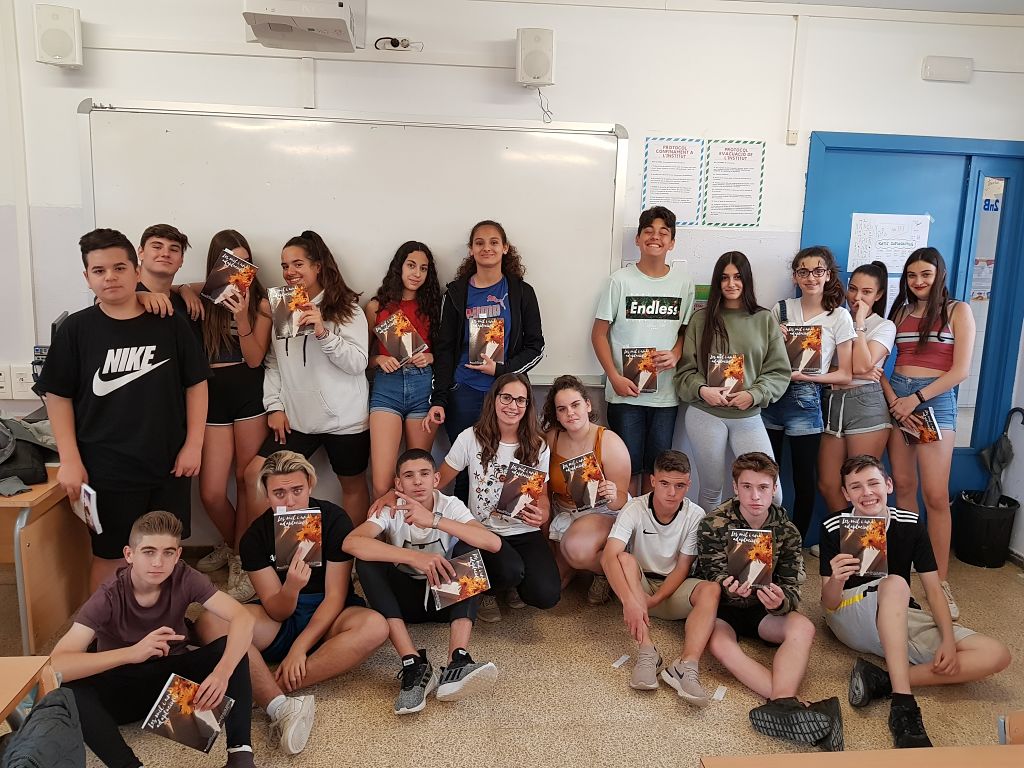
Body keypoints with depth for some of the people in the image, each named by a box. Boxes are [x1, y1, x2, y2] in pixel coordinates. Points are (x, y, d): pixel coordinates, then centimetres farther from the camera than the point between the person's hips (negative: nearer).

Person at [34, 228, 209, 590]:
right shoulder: (76, 329, -3)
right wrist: (70, 460, -4)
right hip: (107, 471, -1)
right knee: (110, 557, 9)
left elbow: (195, 384, 2)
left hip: (169, 465, 1)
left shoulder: (170, 325, -2)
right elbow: (58, 396, 1)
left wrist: (194, 444, -2)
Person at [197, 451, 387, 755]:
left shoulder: (334, 520, -13)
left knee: (375, 626, -34)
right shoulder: (255, 536, -9)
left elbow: (335, 597, -13)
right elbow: (277, 612, -12)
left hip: (327, 618, -1)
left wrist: (299, 648, -23)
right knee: (209, 622, -26)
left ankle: (267, 688, -33)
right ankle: (280, 706, -39)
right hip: (281, 618, 2)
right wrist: (291, 587, -34)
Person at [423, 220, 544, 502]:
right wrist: (438, 400, -2)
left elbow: (535, 347, 5)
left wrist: (501, 369, -11)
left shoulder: (521, 292, 5)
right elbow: (444, 349, 6)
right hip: (464, 396, 0)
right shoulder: (456, 293, 7)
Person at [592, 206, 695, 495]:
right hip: (625, 392, -2)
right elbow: (599, 334, -1)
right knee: (628, 465, 3)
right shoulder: (621, 280, -3)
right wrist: (615, 378, -11)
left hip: (665, 393, 2)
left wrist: (675, 355, -10)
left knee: (657, 466, 11)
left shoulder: (683, 282, 4)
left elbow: (686, 330, 12)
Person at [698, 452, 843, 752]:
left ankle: (782, 705, -43)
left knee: (803, 627, -28)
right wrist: (730, 587, -41)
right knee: (718, 641, -35)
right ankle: (795, 706, -44)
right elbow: (714, 576, -15)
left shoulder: (786, 531, -5)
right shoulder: (714, 524, -13)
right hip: (723, 608, -2)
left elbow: (792, 590, -9)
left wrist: (779, 601, -35)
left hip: (764, 610, 3)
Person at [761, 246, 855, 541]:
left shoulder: (839, 317, -1)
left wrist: (804, 375, -16)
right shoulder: (781, 309, 7)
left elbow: (845, 375, -3)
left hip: (804, 399, -2)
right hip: (771, 396, 3)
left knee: (804, 480, 5)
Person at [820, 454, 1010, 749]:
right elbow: (828, 604, -11)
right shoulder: (834, 528, -11)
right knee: (895, 584, -36)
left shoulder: (911, 524, -2)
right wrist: (836, 580, -35)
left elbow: (933, 588, 1)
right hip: (851, 618, -4)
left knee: (997, 655, -15)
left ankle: (882, 682, -25)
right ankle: (904, 705, -40)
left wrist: (949, 640, -15)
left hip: (903, 620, 4)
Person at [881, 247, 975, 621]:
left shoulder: (958, 310, 3)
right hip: (896, 397, 4)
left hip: (935, 398, -4)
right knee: (903, 485, 6)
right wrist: (893, 399, -8)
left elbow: (961, 370, -5)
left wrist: (916, 398, -12)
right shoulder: (899, 312, 13)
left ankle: (941, 580, -2)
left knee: (935, 495, -8)